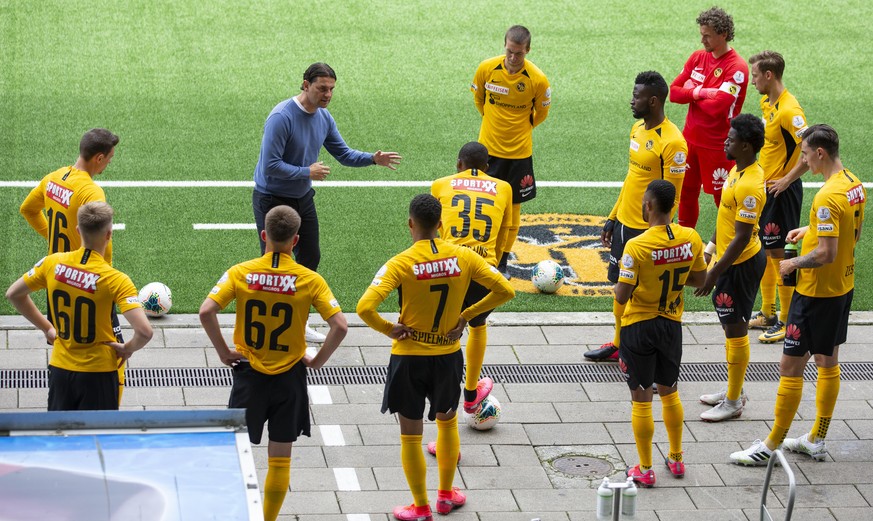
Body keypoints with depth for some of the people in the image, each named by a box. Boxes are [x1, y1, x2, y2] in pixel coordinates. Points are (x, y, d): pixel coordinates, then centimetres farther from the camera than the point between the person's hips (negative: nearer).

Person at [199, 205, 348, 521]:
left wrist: (224, 352, -6)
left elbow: (206, 312, -17)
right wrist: (318, 361, -2)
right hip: (289, 377, 0)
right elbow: (340, 326, -15)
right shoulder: (309, 280, -9)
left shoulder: (240, 273, -8)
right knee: (280, 459, 11)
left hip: (249, 374, 0)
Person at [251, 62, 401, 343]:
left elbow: (343, 154, 8)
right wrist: (307, 172, -23)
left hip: (303, 198, 8)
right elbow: (270, 165, -28)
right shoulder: (282, 117, -26)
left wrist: (373, 159, -8)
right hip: (272, 200, -8)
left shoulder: (324, 118, 0)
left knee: (310, 257, 16)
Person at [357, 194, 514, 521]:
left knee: (410, 435, 12)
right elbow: (505, 291, -4)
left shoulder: (400, 264, -19)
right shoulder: (462, 257, -8)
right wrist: (466, 316, 1)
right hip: (448, 355, 4)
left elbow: (365, 308, -29)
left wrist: (388, 329, -12)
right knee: (447, 421, 27)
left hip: (409, 358, -3)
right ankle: (446, 494, 37)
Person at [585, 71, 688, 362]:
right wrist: (612, 218, 18)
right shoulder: (638, 128, 7)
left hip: (648, 230, -9)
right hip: (624, 223, 9)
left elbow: (671, 196, -18)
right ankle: (619, 345, 32)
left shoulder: (671, 142, -20)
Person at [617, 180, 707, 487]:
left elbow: (621, 296, -21)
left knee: (641, 400, 7)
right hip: (672, 324, 5)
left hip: (639, 327, -5)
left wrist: (621, 280, -1)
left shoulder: (637, 246, -24)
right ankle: (676, 459, 33)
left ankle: (645, 469, 15)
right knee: (670, 392, 22)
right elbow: (700, 279, 6)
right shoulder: (691, 239, -8)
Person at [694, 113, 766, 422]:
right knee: (730, 324, 20)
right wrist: (710, 249, 22)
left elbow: (742, 237, -26)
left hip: (741, 265, -10)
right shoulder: (737, 170, 4)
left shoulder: (750, 186, -27)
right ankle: (734, 390, 34)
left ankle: (733, 403, 11)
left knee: (735, 329, 1)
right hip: (730, 258, 10)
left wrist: (714, 274, -24)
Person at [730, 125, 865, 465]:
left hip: (816, 293, -10)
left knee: (790, 367, -1)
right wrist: (811, 230, 12)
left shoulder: (828, 197, -26)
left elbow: (826, 253, -28)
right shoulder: (855, 185, 3)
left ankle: (771, 446, 5)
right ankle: (816, 441, 27)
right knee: (828, 363, 17)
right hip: (843, 287, 10)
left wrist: (792, 264, -14)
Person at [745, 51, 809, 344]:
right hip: (765, 188, 9)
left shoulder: (789, 110, -22)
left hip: (783, 191, -9)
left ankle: (787, 321, 6)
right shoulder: (766, 102, 6)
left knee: (780, 253, -3)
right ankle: (767, 314, 29)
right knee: (764, 250, 17)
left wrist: (785, 180, -22)